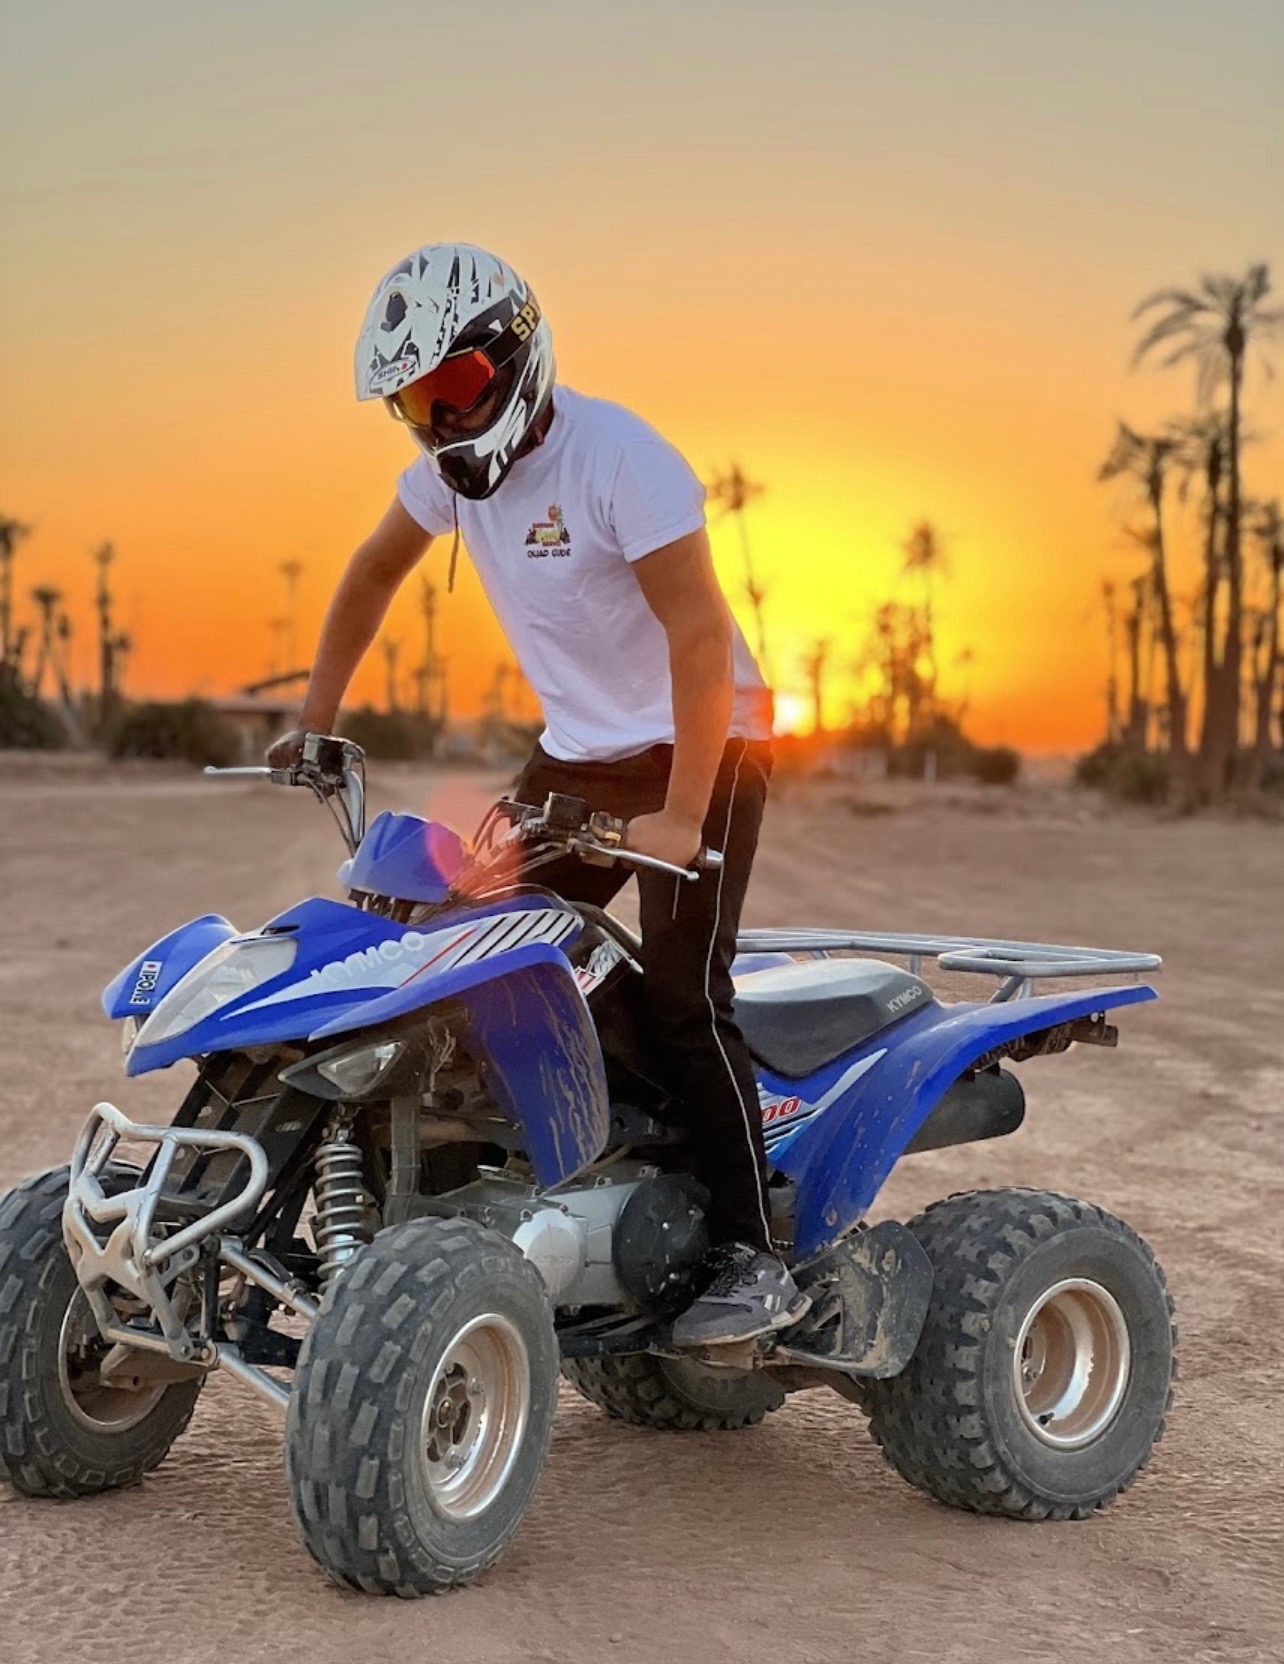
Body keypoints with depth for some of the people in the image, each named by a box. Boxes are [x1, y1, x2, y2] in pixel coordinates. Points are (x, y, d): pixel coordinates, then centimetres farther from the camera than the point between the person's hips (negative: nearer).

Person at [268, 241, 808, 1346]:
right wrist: (314, 720, 16)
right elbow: (375, 571, 18)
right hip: (578, 754, 8)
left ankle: (756, 1261, -13)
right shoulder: (453, 465, 2)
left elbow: (701, 636, -26)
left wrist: (679, 819, -30)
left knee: (681, 995, -18)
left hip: (702, 750, -8)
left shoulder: (617, 457, -22)